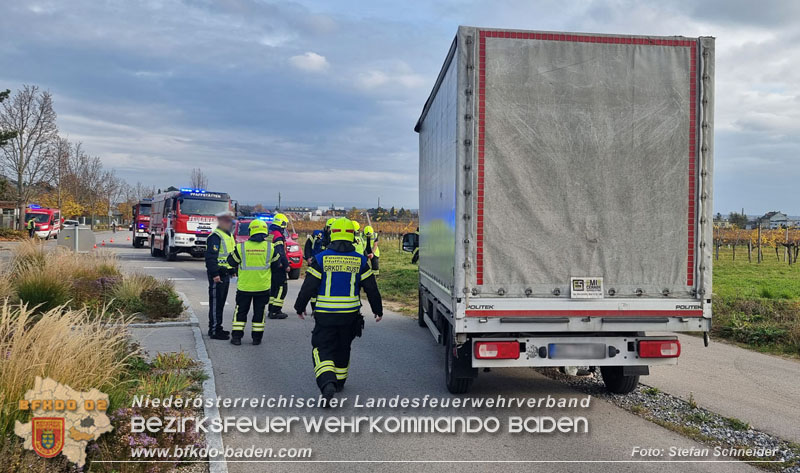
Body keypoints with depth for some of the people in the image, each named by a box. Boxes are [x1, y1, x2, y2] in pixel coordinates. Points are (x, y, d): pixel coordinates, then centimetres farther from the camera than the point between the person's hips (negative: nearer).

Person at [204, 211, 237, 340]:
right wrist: (214, 274, -25)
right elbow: (210, 257, -22)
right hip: (217, 275, -10)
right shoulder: (215, 236, -15)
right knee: (215, 302, -5)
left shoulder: (229, 236, 17)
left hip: (225, 274, 10)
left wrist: (233, 270, 24)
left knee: (221, 302, 15)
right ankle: (214, 330, 0)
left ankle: (218, 328, 24)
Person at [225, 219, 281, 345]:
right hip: (263, 287, 0)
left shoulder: (241, 247, -8)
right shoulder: (270, 247, -5)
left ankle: (236, 336, 14)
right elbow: (276, 267, 4)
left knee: (241, 311, 13)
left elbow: (232, 262, 6)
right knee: (259, 311, 12)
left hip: (244, 286, 0)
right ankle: (257, 337, 14)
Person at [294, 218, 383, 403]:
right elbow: (372, 289, 3)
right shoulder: (360, 260, 0)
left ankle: (327, 382, -20)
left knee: (322, 349, 2)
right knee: (342, 348, 21)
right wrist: (378, 310, 17)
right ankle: (339, 381, 35)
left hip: (325, 314, -2)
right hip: (350, 314, 3)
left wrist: (300, 307, 10)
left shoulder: (321, 259, -6)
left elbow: (308, 286, -5)